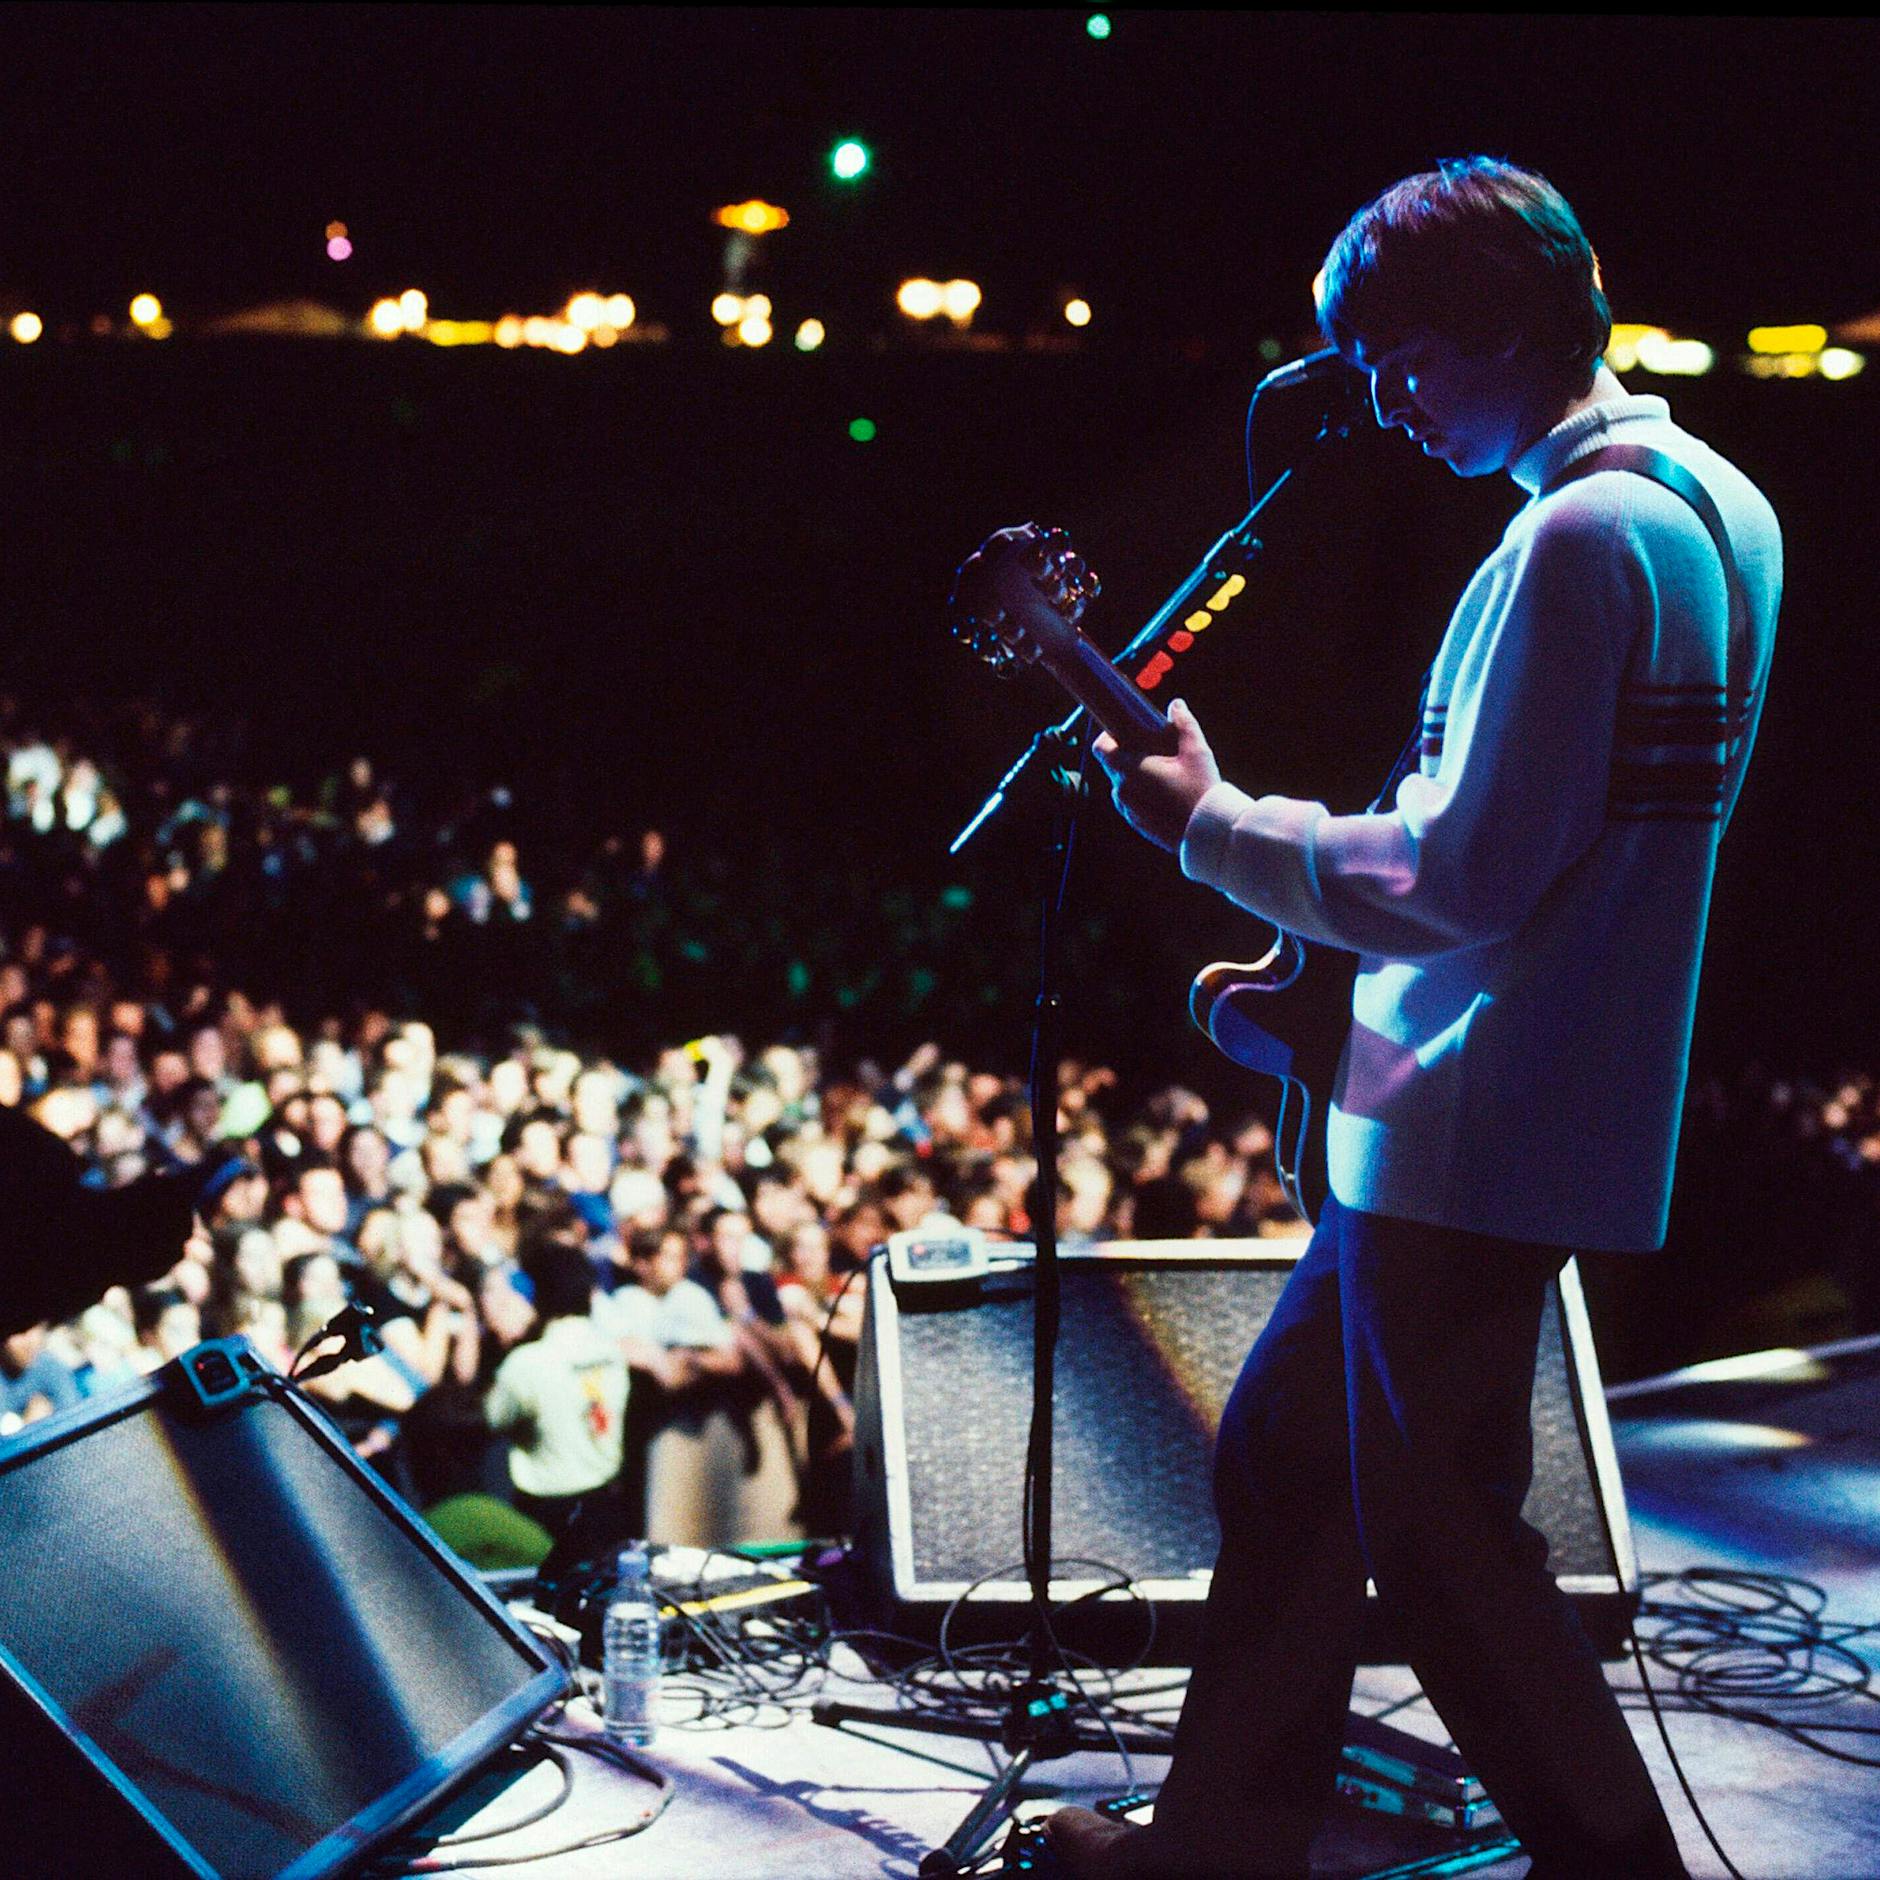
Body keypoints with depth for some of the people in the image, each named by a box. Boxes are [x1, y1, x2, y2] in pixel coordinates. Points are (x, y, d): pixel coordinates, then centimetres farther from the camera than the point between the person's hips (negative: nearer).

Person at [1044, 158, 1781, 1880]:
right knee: (1286, 1448, 18)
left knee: (1441, 1541, -1)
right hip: (1459, 1109, 11)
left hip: (1470, 1136, -11)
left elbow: (1467, 869, -24)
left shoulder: (1577, 538, -20)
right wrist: (1337, 972, 19)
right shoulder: (1718, 507, 13)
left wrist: (1215, 825, -12)